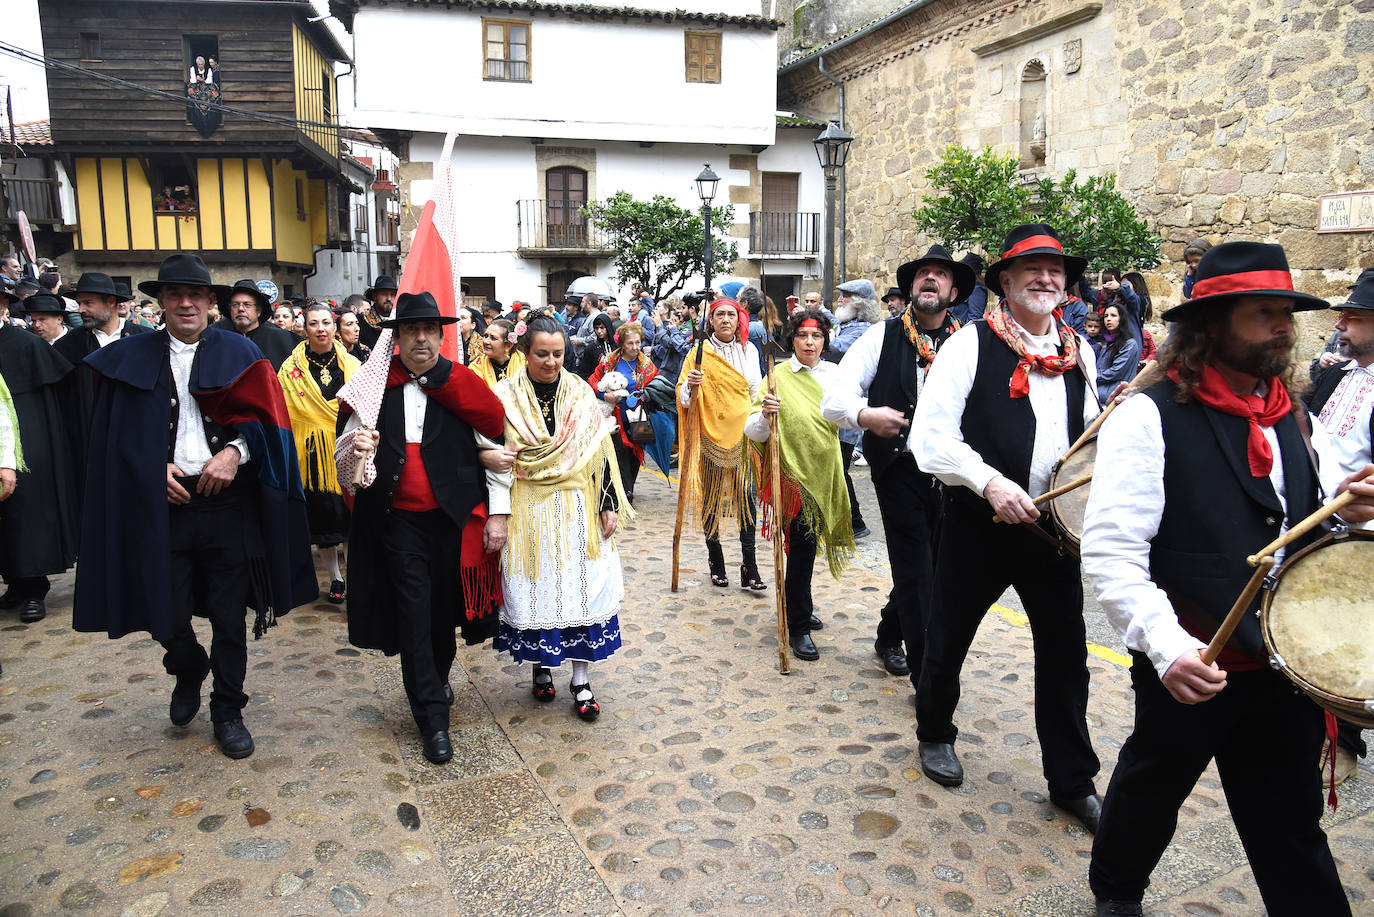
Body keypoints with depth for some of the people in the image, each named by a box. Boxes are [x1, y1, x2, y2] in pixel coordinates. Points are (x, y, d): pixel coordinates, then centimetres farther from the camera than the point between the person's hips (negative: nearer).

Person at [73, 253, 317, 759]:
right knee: (167, 617, 2)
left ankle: (227, 712, 24)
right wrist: (156, 467, -7)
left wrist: (234, 451, -16)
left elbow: (265, 416, -1)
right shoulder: (132, 357, 8)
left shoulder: (238, 352, 4)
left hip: (229, 501, -1)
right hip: (163, 503, 1)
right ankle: (189, 674, 36)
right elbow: (118, 433, 8)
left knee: (229, 618, 6)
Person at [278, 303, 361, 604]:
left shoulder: (351, 365, 6)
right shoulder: (291, 368, 4)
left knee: (350, 511, -2)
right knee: (322, 516, 5)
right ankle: (336, 578, 18)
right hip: (313, 452, 0)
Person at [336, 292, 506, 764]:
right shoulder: (374, 385, 0)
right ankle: (433, 719, 10)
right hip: (399, 518, -1)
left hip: (451, 517, 1)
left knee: (444, 608, 14)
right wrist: (355, 451, -24)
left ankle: (437, 681, 42)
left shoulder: (462, 385, -1)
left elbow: (497, 446, 1)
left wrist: (497, 513, -3)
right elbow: (344, 454, -2)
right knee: (414, 612, -1)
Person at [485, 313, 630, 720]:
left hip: (577, 510, 2)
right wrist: (497, 515, -11)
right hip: (528, 511, -1)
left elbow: (600, 452, 4)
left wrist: (609, 505, 2)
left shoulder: (581, 393, 3)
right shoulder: (506, 396, -4)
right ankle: (541, 668, 28)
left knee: (580, 588, 3)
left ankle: (581, 680, 15)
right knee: (535, 590, 8)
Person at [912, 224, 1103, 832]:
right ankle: (935, 734, 40)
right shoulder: (971, 343, -8)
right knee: (948, 639, 13)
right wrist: (990, 483, -27)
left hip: (1054, 526, 4)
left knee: (1066, 653, 9)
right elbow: (932, 436, -16)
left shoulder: (1080, 352, 9)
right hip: (978, 524, -4)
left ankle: (1073, 781, 27)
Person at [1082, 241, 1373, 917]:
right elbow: (1109, 554, -21)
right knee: (1150, 795, 18)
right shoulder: (1150, 417, -16)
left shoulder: (1294, 419, 7)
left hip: (1288, 670, 5)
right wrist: (1167, 646, -31)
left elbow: (1314, 523, 19)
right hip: (1191, 669, -5)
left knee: (1292, 828, 16)